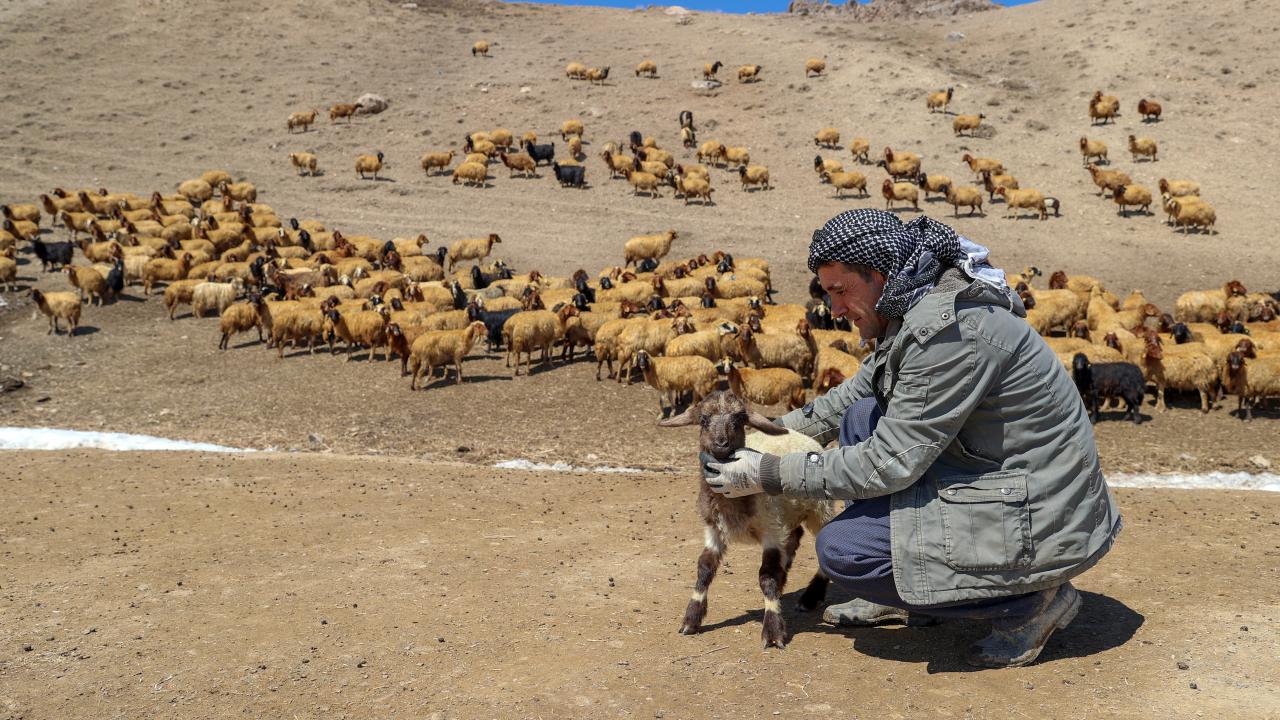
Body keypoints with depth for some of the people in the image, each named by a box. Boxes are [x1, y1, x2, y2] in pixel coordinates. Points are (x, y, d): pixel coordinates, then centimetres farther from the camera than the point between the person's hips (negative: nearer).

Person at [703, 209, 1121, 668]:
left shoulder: (949, 330, -26)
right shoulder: (919, 307, 4)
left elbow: (890, 464, -23)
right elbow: (856, 393, 19)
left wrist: (768, 475, -16)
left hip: (1036, 523, -10)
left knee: (840, 550, -12)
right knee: (861, 419, 11)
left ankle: (1029, 599, -2)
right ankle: (909, 598, 17)